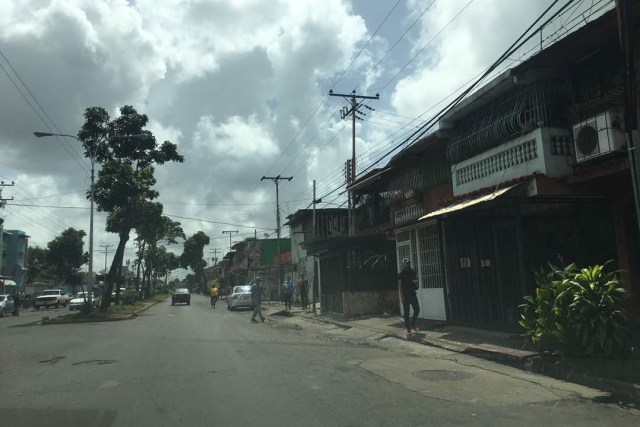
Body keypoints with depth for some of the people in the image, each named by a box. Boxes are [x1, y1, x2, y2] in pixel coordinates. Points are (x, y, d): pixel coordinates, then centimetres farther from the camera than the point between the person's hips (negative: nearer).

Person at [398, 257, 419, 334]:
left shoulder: (412, 272, 8)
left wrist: (415, 281, -6)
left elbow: (416, 280, 20)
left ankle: (413, 323, 23)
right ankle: (408, 328, 7)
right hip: (405, 295, -4)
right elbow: (400, 286, -6)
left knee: (417, 309, 1)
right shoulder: (401, 274, -4)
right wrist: (401, 297, -13)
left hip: (413, 294, 4)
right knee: (406, 312, 0)